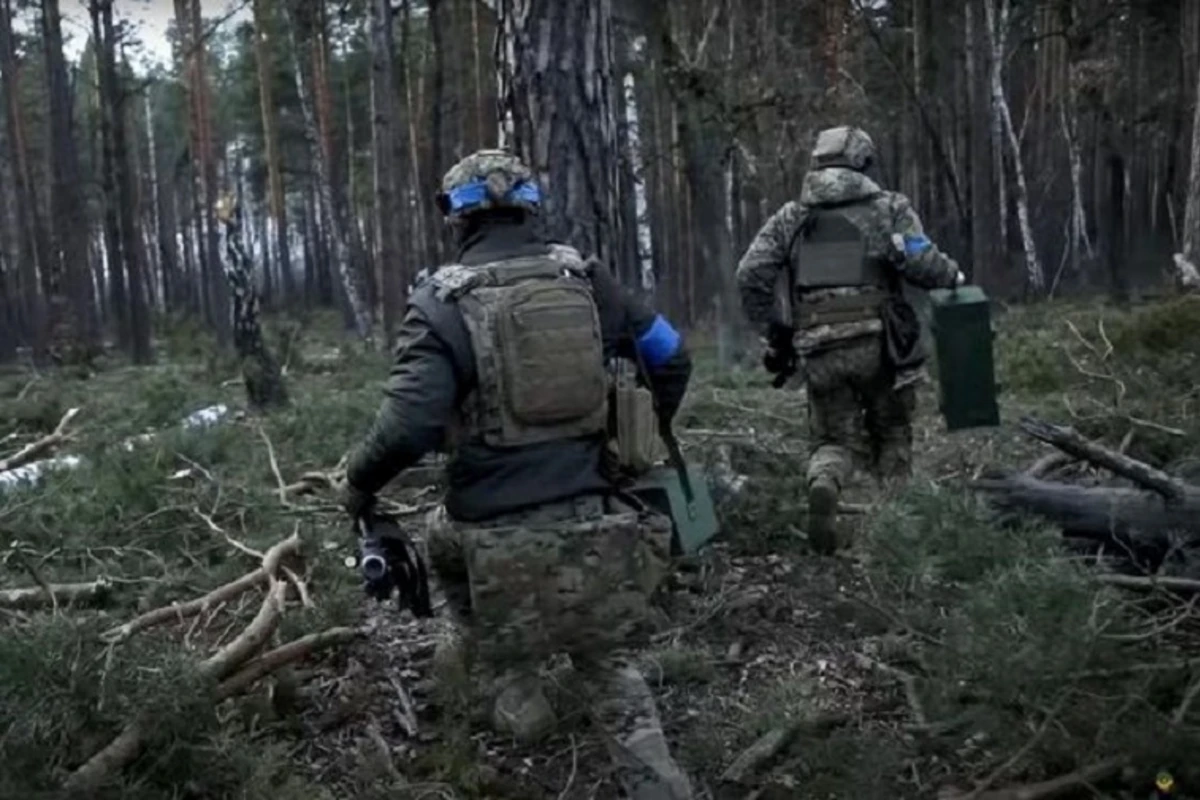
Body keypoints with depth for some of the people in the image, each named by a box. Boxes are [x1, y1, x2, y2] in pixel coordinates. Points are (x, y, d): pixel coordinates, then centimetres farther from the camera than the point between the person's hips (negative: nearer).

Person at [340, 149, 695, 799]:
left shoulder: (443, 300, -8)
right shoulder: (584, 276, 4)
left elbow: (410, 424, -18)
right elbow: (671, 359, 12)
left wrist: (359, 484, 1)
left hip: (505, 531, -3)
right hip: (600, 520, 3)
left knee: (446, 538, 33)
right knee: (604, 660, 24)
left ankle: (515, 694, 29)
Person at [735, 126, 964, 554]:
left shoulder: (791, 216, 13)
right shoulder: (888, 207, 5)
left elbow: (750, 275, 4)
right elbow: (921, 263, -10)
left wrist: (773, 332, 14)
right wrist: (953, 276, 10)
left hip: (819, 349, 2)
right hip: (877, 342, -1)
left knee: (834, 438, 12)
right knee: (891, 434, 18)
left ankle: (823, 486, -20)